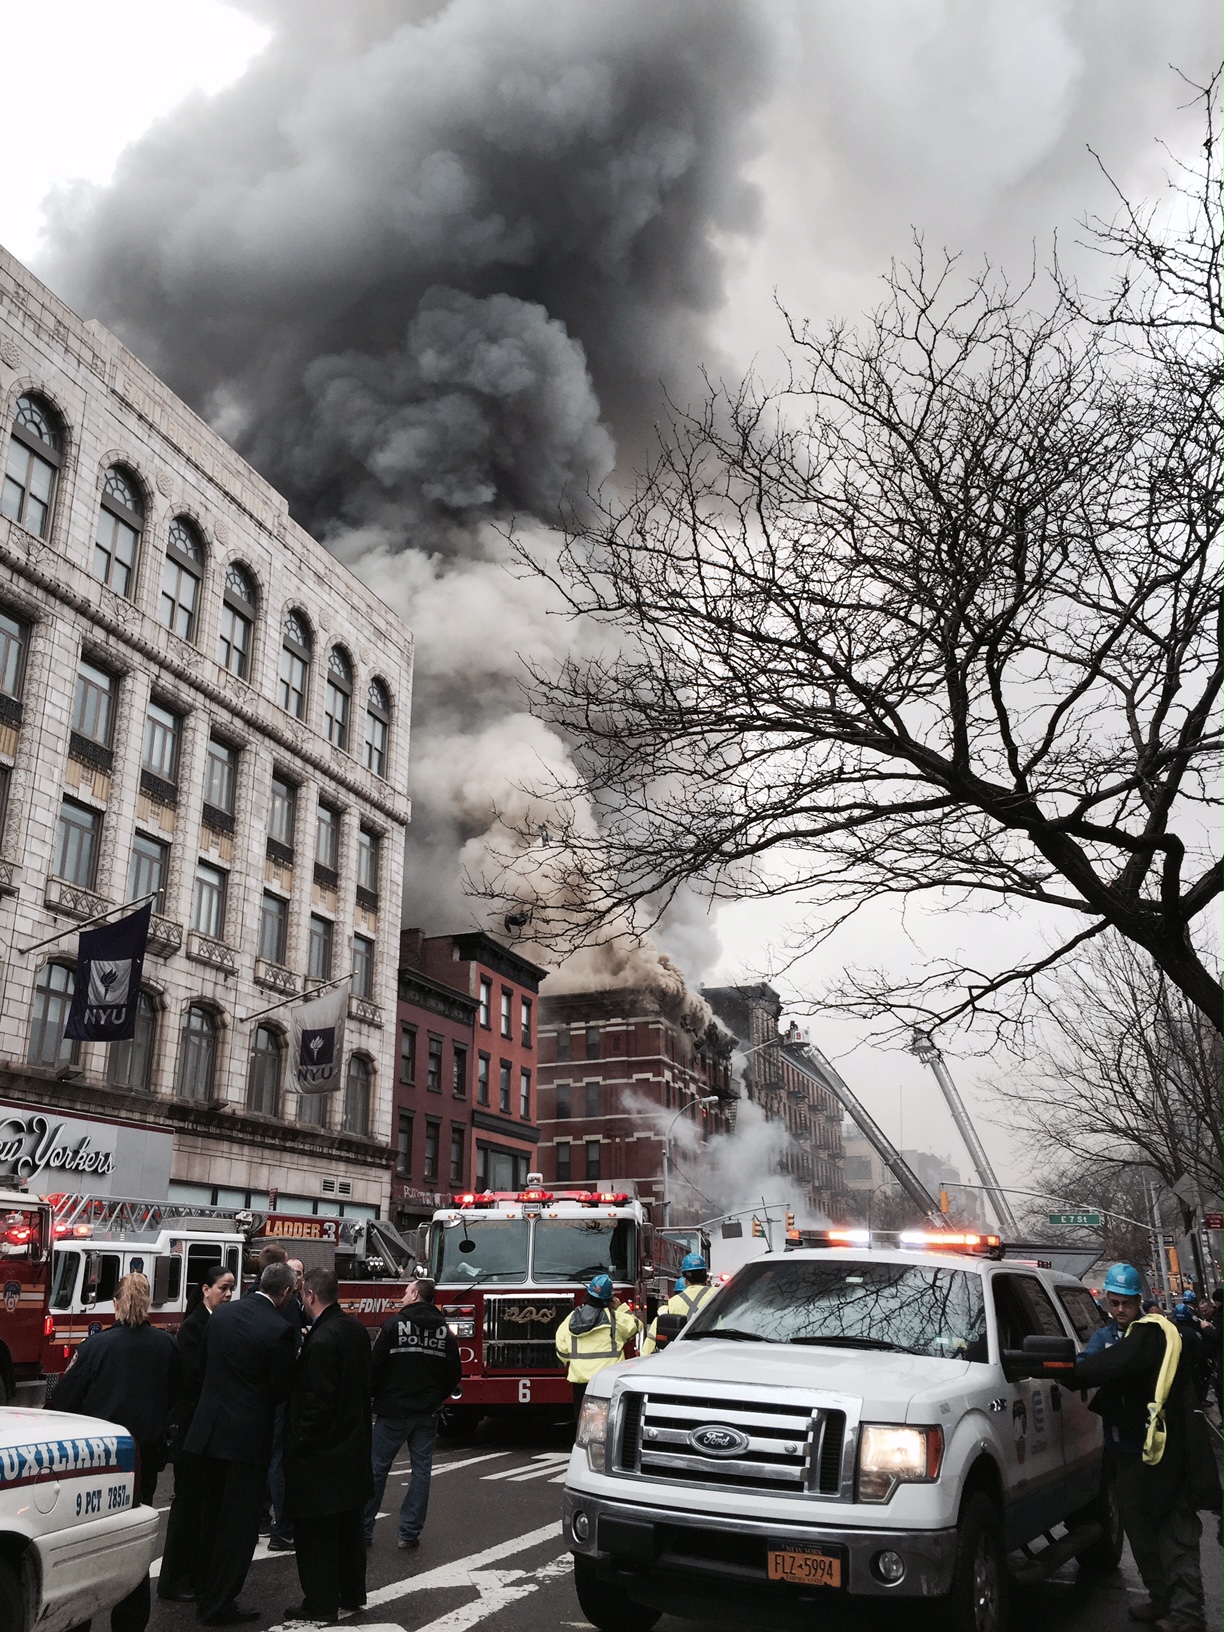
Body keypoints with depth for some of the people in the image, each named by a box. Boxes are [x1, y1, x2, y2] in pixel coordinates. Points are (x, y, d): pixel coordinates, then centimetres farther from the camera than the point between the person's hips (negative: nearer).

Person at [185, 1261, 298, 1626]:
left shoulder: (221, 1314, 1)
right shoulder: (279, 1330, -19)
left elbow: (203, 1365, 11)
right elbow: (281, 1390, -13)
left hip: (209, 1429, 7)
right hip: (248, 1437, -7)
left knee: (213, 1518, 20)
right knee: (240, 1525, 7)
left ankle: (208, 1594, 31)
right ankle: (220, 1605, 13)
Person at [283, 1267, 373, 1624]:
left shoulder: (321, 1340, -24)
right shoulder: (356, 1329, 3)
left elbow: (316, 1402, -22)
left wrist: (299, 1444, -12)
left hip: (321, 1455, -9)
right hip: (354, 1445, 9)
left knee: (316, 1531, 5)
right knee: (349, 1526, 19)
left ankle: (320, 1602, 14)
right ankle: (352, 1594, 30)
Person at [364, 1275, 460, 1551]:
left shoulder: (393, 1325, -9)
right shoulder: (445, 1331, 5)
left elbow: (375, 1367, -9)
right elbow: (454, 1374, 8)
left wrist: (372, 1396, 5)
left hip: (393, 1410, -3)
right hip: (428, 1413, 3)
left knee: (377, 1468, 6)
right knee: (422, 1469, 9)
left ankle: (363, 1529, 10)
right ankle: (409, 1533, 9)